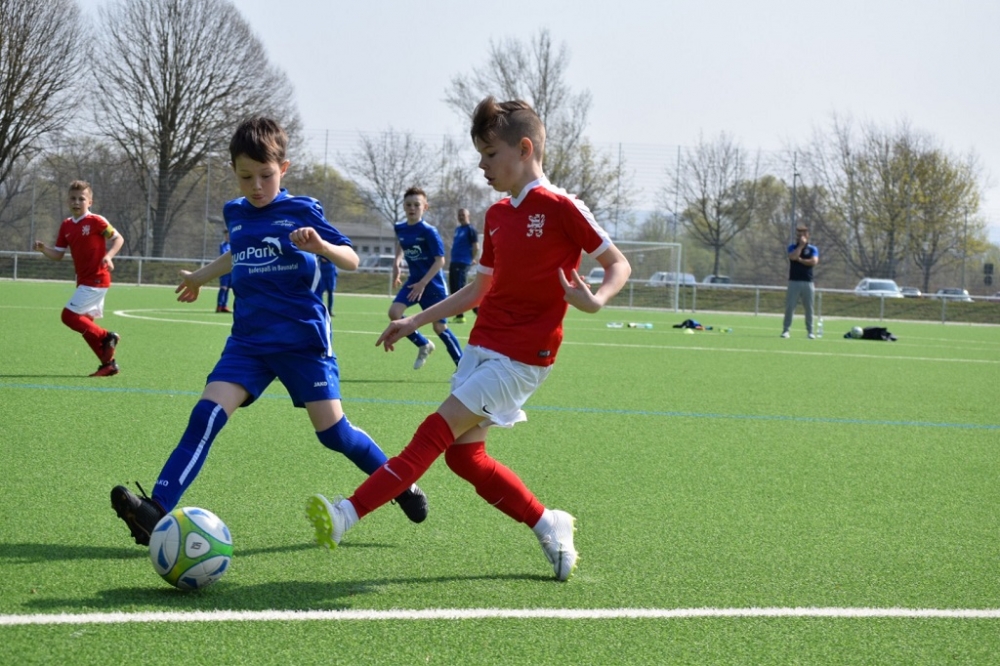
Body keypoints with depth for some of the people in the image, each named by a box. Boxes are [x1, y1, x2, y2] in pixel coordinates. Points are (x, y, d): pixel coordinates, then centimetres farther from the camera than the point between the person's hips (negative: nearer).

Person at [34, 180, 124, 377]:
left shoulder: (96, 221, -10)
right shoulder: (66, 226, 9)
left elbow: (118, 239, -6)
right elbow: (58, 255, 10)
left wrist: (108, 256, -23)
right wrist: (43, 249, -9)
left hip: (97, 280, -8)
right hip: (84, 281, 8)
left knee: (69, 315, -15)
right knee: (86, 324, 8)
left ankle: (106, 337, -3)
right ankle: (108, 363, 15)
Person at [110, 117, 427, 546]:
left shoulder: (301, 211, -4)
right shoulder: (235, 214, 10)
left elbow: (351, 260, -6)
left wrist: (320, 246, -26)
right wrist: (202, 276, 44)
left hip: (303, 340, -4)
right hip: (249, 341, 4)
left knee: (333, 432, -6)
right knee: (206, 415, -16)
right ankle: (157, 511, -25)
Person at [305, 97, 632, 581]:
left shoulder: (561, 209, -9)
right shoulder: (497, 216, 13)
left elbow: (618, 264, -5)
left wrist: (595, 300, -25)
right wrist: (415, 322, 18)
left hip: (522, 356, -8)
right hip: (481, 345, 8)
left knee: (437, 431, -15)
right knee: (463, 454, 3)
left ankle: (347, 515, -22)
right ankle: (549, 527, 16)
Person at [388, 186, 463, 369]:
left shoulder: (429, 231, -19)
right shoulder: (399, 228, -1)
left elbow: (440, 260, -19)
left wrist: (423, 283, -23)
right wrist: (397, 263, 6)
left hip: (433, 283, -6)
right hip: (414, 280, 6)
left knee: (439, 327, -4)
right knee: (394, 312, -14)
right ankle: (423, 345, 8)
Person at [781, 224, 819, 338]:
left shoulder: (813, 249, 7)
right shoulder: (792, 247, 7)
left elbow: (814, 261, -11)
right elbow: (793, 256, -15)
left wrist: (800, 260, -7)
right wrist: (801, 245, -10)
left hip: (807, 283, 0)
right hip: (794, 282, 0)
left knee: (809, 308, 3)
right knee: (789, 307, -4)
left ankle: (810, 331, 10)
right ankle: (786, 330, -2)